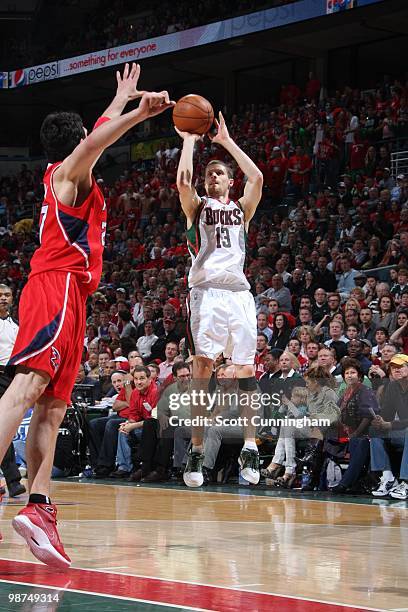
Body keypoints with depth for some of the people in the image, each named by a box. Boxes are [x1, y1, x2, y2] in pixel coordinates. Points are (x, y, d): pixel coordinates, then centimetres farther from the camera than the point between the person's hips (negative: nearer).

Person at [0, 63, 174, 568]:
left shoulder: (62, 175, 26)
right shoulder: (70, 171, 3)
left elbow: (98, 132, 43)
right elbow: (97, 139, -20)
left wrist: (124, 100, 49)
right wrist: (140, 111, -15)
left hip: (64, 292, 10)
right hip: (58, 287, -10)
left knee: (52, 408, 1)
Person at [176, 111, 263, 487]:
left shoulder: (242, 208, 19)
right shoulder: (197, 207, 14)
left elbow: (257, 178, 1)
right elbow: (183, 181, -7)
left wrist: (227, 141, 7)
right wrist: (189, 140, 1)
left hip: (239, 291, 3)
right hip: (207, 290, -3)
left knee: (246, 368, 1)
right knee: (203, 365, -11)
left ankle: (250, 448, 5)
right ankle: (197, 451, -10)